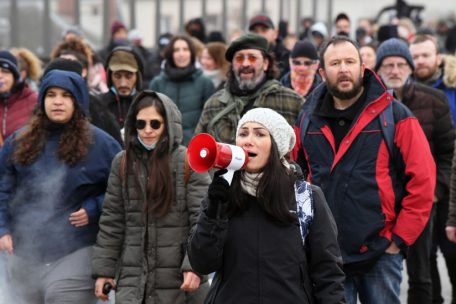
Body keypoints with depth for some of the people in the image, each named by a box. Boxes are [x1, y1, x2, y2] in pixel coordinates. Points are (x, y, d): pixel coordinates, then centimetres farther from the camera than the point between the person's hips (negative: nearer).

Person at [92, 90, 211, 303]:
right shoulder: (122, 163, 7)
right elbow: (111, 221, 9)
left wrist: (195, 267, -18)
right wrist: (103, 270, 5)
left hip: (179, 281, -2)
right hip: (133, 280, 2)